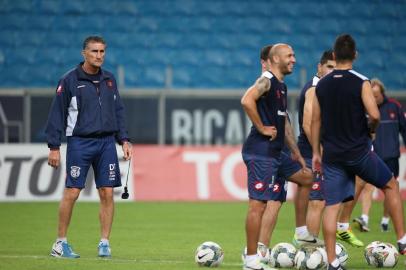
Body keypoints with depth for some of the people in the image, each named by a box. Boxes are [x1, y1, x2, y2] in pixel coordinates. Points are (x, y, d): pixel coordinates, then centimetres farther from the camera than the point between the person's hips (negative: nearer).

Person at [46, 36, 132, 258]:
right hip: (79, 142, -4)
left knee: (107, 193, -1)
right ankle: (60, 243, 4)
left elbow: (118, 111, 18)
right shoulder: (70, 80, -4)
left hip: (106, 142, 4)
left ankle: (104, 243, 6)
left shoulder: (109, 80, 11)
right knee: (71, 193, -5)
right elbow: (57, 114, -4)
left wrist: (124, 140, 9)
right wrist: (54, 147, -8)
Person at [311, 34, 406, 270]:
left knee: (332, 206, 3)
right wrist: (371, 129, 4)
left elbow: (316, 121, 9)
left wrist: (316, 153, 15)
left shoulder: (322, 85, 5)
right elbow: (374, 115, -18)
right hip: (358, 151, -3)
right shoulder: (361, 82, -9)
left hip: (332, 154, 4)